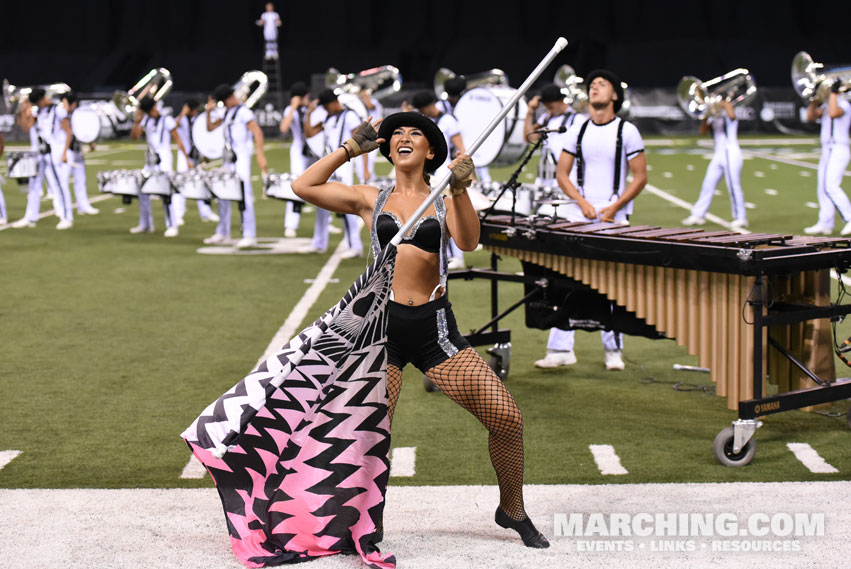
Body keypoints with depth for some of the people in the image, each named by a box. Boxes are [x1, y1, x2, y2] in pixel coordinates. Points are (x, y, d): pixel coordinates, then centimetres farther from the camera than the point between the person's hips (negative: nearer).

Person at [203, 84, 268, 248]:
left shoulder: (243, 112, -11)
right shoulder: (225, 112, 15)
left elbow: (257, 132, -18)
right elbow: (210, 128, 19)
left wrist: (260, 155, -27)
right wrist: (209, 112, 2)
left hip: (242, 160, -9)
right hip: (228, 160, 9)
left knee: (244, 197, -11)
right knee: (223, 196, 12)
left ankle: (249, 236, -11)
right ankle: (222, 233, 23)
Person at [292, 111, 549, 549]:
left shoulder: (443, 200, 11)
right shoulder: (371, 200, 12)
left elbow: (468, 242, -8)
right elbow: (304, 187, 5)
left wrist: (459, 190, -21)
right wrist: (350, 148, 10)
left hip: (434, 325, 1)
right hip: (382, 323, -1)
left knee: (506, 417, -4)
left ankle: (512, 511, 18)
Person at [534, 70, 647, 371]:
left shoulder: (626, 131, 0)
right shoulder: (578, 130, 8)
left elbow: (640, 176, -1)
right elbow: (561, 173, 8)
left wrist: (614, 208, -13)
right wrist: (583, 203, -8)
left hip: (614, 221, -3)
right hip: (577, 217, 3)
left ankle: (613, 350, 13)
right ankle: (561, 349, 5)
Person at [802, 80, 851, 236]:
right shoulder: (826, 105, 17)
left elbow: (833, 113, -28)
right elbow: (811, 116, 12)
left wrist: (833, 92, -21)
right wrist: (815, 98, 5)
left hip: (838, 150, -9)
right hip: (827, 151, 9)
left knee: (831, 186, -17)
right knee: (823, 188, 5)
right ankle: (825, 224, 7)